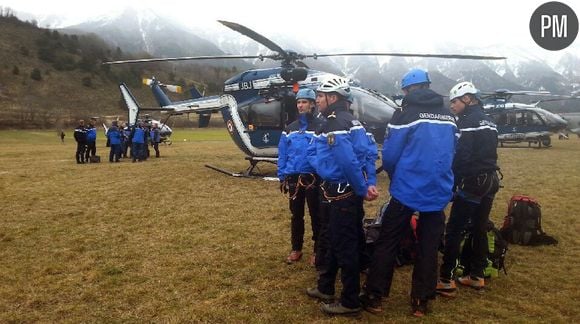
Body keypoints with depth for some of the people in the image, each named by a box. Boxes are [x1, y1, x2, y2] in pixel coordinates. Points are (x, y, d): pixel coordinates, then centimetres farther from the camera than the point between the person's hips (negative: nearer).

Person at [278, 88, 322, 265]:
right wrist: (282, 176, 3)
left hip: (313, 178, -4)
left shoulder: (320, 126, -6)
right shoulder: (290, 128, 8)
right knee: (296, 215, 14)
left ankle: (317, 251, 21)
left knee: (316, 216, 7)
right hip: (293, 178, 4)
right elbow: (282, 154, 8)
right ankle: (296, 249, 27)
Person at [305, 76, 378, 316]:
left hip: (342, 194, -11)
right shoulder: (350, 121, 13)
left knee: (345, 247, 1)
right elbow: (369, 151, 9)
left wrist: (362, 189, -16)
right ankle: (326, 288, 37)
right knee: (331, 240, 21)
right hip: (344, 191, 11)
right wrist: (370, 182, 1)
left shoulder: (334, 125, -19)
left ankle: (350, 302, 15)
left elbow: (348, 161, -27)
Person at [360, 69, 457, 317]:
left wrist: (395, 176, 11)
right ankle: (421, 302, 19)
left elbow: (390, 155, -9)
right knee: (429, 247, 12)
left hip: (407, 190, -5)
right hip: (439, 192, 5)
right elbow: (451, 152, 13)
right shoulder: (449, 117, 9)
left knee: (387, 243, 6)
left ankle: (374, 296, 10)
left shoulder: (407, 114, -8)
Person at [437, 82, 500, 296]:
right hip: (490, 181, 9)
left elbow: (461, 156, -19)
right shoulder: (488, 122, 16)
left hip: (473, 181, -9)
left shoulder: (468, 121, -12)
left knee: (454, 230, -6)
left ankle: (446, 280, -4)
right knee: (480, 228, 15)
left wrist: (451, 183, -13)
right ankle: (477, 276, 23)